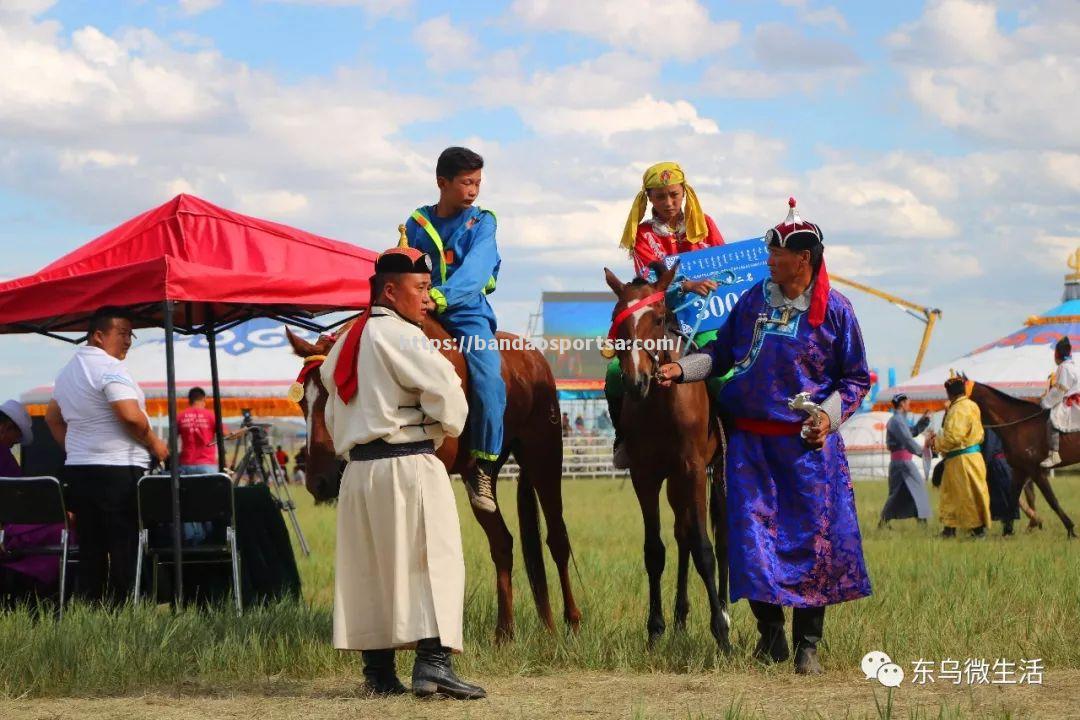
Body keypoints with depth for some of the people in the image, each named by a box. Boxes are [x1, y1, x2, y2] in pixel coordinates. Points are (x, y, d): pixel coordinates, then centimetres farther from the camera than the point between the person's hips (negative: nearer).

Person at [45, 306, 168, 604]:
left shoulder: (67, 371, 16)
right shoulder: (109, 367, -13)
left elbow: (52, 417, 26)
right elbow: (131, 416, -22)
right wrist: (154, 444, -8)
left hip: (78, 468, 9)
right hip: (118, 470, -9)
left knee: (91, 549, 10)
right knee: (126, 547, -6)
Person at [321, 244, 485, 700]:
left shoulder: (347, 341, 17)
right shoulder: (400, 337, -10)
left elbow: (333, 416, 21)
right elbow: (444, 388, -17)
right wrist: (450, 424, 1)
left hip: (358, 468, 9)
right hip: (408, 465, -8)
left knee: (368, 567, 10)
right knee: (433, 560, -8)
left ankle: (378, 672, 12)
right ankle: (433, 663, -17)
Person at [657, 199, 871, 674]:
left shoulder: (835, 310, -3)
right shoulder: (754, 300, 6)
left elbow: (856, 379, 3)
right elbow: (723, 353, 14)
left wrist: (829, 414, -12)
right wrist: (683, 368, -1)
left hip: (809, 443, -3)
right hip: (751, 440, 3)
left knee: (812, 538, -2)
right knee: (753, 534, -1)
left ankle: (807, 644, 8)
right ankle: (770, 636, 13)